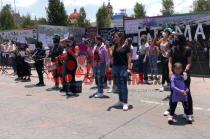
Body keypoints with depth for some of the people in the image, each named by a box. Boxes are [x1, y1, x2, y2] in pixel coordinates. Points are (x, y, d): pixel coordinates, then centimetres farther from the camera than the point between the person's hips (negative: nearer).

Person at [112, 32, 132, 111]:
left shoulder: (126, 47, -4)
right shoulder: (114, 47, 13)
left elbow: (129, 57, -7)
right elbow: (112, 57, 13)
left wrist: (129, 68, -14)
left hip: (123, 67, -6)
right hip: (115, 67, 6)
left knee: (123, 85, -5)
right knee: (118, 85, 11)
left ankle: (125, 103, -1)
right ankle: (120, 101, 22)